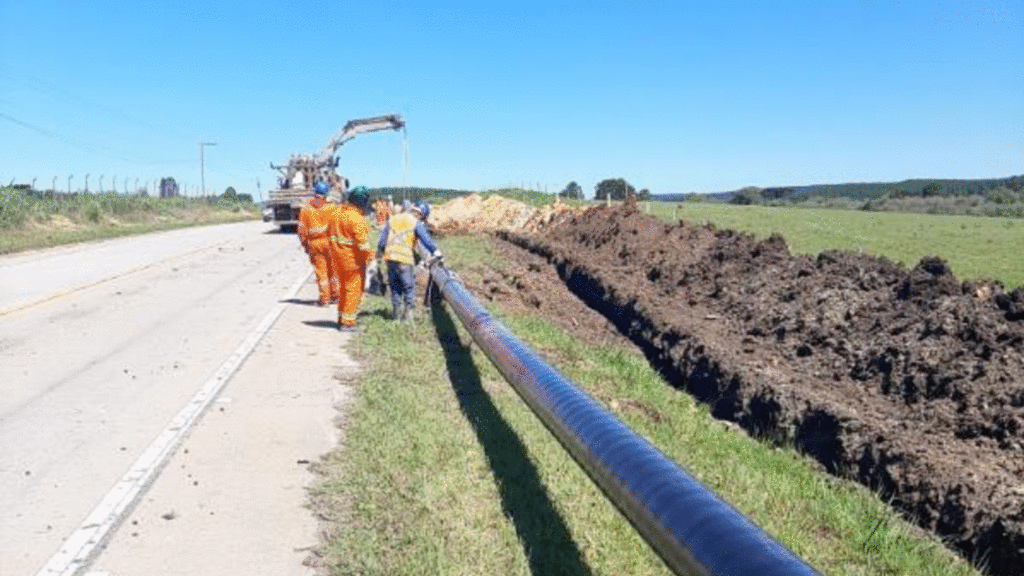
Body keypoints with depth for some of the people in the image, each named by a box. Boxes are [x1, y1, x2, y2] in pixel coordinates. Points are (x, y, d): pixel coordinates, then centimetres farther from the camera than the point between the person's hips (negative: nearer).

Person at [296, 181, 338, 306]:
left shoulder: (305, 208, 1)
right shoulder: (331, 207, -3)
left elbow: (301, 229, 1)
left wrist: (304, 244, 9)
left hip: (314, 244, 0)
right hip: (329, 242, 0)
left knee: (320, 271, 5)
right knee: (332, 269, 11)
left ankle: (324, 298, 7)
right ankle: (334, 295, 15)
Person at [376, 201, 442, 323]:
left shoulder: (392, 219, 16)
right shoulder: (416, 223, -1)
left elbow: (382, 239, 16)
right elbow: (426, 239, -11)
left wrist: (379, 253, 23)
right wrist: (435, 252, -11)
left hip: (389, 257, 5)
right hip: (404, 259, -5)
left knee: (395, 287, 15)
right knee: (409, 287, 6)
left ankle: (397, 313, 18)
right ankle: (409, 313, 4)